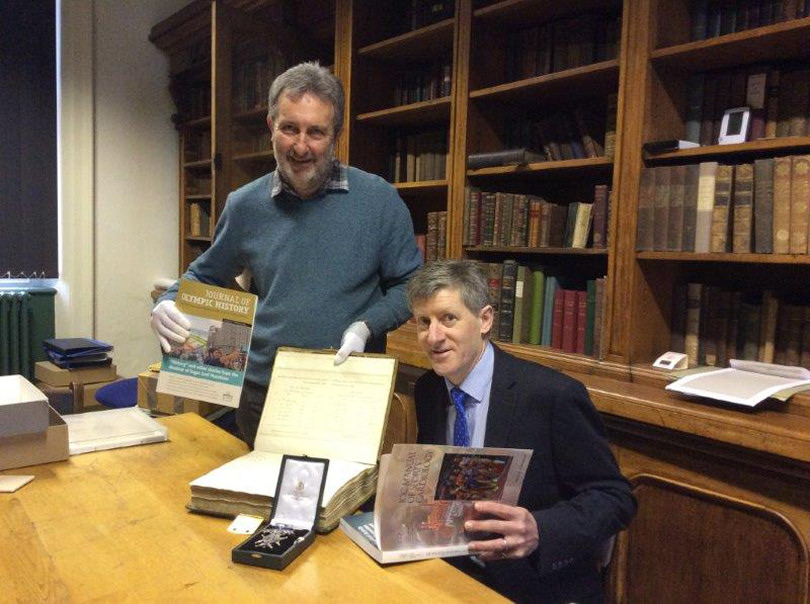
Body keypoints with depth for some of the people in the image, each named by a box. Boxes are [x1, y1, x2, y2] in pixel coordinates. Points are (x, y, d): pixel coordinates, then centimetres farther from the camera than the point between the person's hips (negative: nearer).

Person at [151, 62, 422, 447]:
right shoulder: (245, 206, 1)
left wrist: (365, 327, -16)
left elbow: (409, 285, -1)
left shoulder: (379, 201, -6)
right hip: (262, 397, 3)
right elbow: (205, 277, 14)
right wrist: (167, 305, -5)